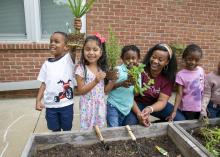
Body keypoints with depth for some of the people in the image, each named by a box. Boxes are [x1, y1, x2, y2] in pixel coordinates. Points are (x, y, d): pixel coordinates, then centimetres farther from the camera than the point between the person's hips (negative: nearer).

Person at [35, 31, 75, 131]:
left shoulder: (69, 59, -7)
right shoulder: (47, 64, 2)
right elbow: (44, 83, 4)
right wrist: (38, 100, -2)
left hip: (66, 104, -2)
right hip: (50, 105, 3)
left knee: (67, 130, 16)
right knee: (55, 130, 19)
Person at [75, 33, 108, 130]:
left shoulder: (103, 68, -1)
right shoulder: (81, 69, -14)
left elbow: (105, 89, 3)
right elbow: (81, 91, -14)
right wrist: (95, 81, -23)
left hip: (100, 105, 4)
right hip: (88, 106, -4)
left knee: (100, 129, 17)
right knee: (87, 130, 10)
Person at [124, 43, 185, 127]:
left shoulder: (168, 77, -12)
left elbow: (162, 101, -16)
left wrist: (150, 109, -38)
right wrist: (138, 113, -36)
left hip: (156, 104, 4)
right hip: (138, 103, -4)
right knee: (130, 124, -32)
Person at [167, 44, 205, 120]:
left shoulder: (201, 70, -2)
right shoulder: (181, 74, -15)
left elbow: (203, 88, 9)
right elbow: (179, 94, -14)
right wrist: (174, 111, -20)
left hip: (200, 108, 5)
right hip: (187, 109, -4)